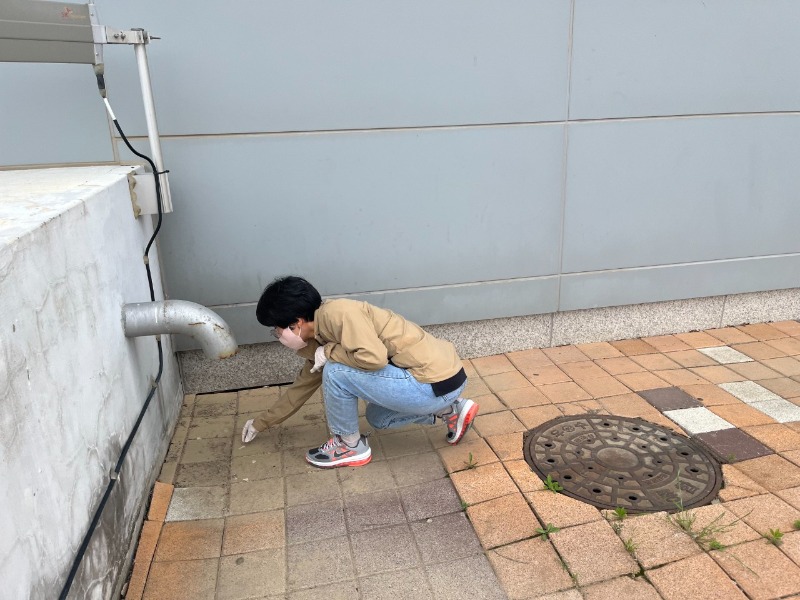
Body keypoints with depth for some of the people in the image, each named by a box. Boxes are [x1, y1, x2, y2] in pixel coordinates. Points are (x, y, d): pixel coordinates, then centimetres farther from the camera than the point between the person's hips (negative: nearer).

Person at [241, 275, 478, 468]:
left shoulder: (336, 313, -17)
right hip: (436, 372, 10)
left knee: (336, 372, -13)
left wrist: (329, 352, -10)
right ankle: (451, 410, 20)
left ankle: (350, 446, 8)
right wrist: (260, 423, 33)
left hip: (438, 383, -10)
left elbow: (374, 357, -28)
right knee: (377, 418, 30)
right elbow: (302, 386, 24)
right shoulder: (320, 338, 13)